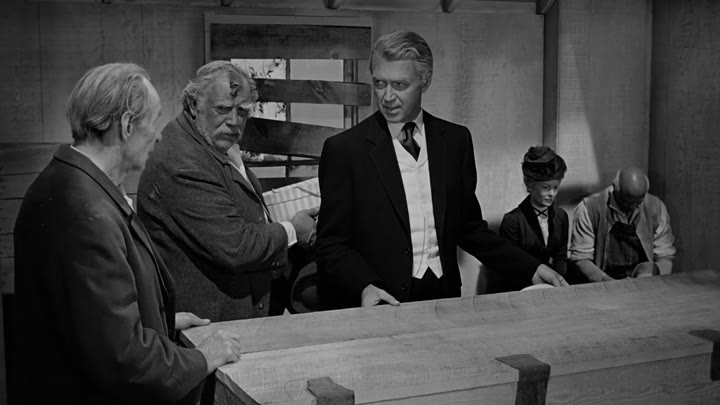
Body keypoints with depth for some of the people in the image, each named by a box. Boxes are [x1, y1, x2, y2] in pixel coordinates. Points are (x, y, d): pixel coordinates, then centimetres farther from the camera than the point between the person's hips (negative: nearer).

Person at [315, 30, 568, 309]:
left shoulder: (456, 140, 8)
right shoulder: (343, 150, -2)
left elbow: (469, 228, 15)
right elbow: (331, 244, 0)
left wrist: (531, 269, 5)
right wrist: (365, 286, -17)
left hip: (443, 296, 2)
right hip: (378, 306, -2)